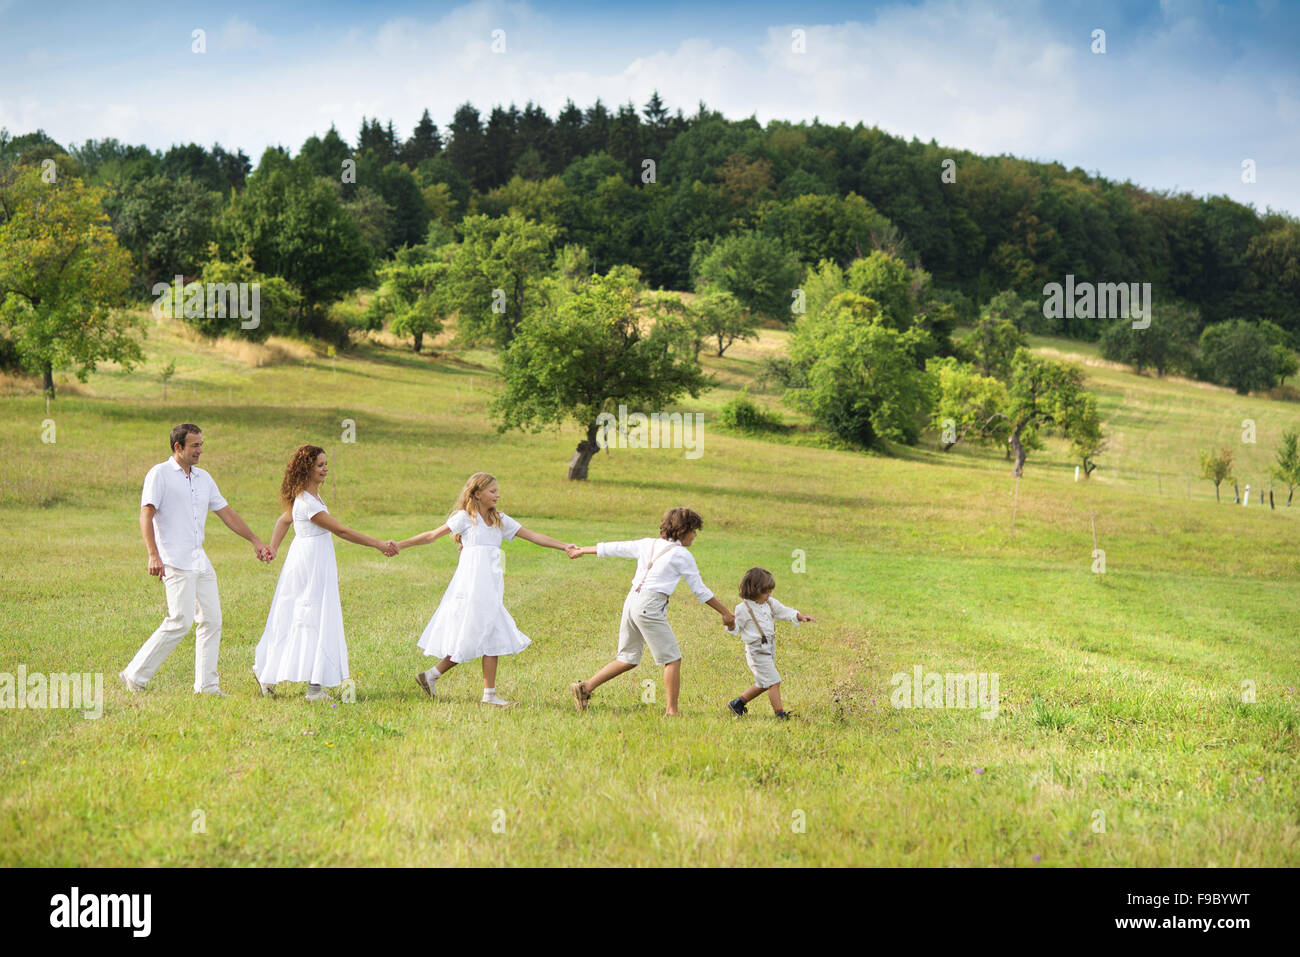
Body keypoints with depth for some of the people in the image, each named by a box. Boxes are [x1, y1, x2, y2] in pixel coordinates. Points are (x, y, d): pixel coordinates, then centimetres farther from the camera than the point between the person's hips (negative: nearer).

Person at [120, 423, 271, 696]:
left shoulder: (203, 478, 17)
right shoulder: (160, 474, -4)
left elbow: (226, 512, 23)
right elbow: (146, 515, -12)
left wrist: (255, 541, 21)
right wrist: (153, 555, -23)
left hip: (200, 561, 8)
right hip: (175, 561, -8)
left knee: (212, 620, 3)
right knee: (181, 622, -15)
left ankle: (206, 685, 9)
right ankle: (135, 676, -6)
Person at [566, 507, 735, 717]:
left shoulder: (648, 544, 14)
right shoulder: (682, 555, -3)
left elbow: (614, 548, 22)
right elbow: (700, 591, 0)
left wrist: (582, 550, 35)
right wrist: (726, 614, 9)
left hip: (632, 600, 7)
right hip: (650, 607, -7)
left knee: (628, 659, 16)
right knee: (673, 660, 2)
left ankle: (585, 687, 11)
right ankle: (672, 711, 1)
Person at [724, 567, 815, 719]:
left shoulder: (770, 603, 7)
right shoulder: (743, 609, -12)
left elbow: (785, 612, 14)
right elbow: (735, 629, -7)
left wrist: (801, 617, -1)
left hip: (769, 649, 8)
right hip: (756, 651, -8)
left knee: (763, 684, 17)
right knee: (774, 681, -11)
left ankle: (737, 704, 30)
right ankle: (780, 714, -5)